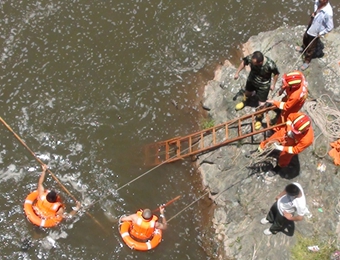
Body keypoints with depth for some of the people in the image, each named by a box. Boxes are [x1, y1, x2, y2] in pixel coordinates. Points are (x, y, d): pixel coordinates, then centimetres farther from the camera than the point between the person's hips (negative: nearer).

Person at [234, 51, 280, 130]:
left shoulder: (270, 65, -40)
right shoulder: (251, 58, -33)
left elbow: (276, 74, -18)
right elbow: (244, 62, -9)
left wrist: (273, 84, -7)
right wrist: (237, 73, -2)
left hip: (263, 86, -3)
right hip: (251, 80, 4)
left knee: (261, 104, 8)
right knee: (247, 92, 33)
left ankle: (259, 119, 38)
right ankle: (245, 102, 70)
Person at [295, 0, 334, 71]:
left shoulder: (328, 12, -38)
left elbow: (330, 27, -25)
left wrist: (321, 33, -15)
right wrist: (313, 15, -8)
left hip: (316, 33, -6)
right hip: (310, 27, 6)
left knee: (310, 48, 15)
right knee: (305, 39, 33)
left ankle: (307, 62, 40)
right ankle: (303, 48, 65)